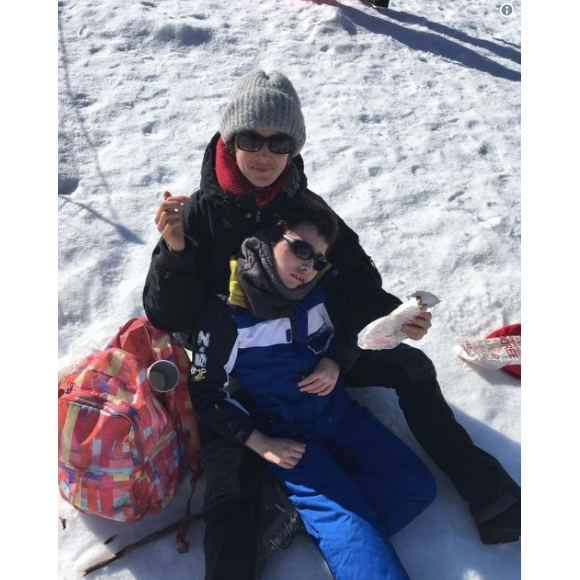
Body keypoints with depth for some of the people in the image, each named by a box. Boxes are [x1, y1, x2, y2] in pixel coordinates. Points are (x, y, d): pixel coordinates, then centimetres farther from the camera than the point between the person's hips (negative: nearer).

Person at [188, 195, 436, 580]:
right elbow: (206, 393, -8)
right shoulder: (226, 310, -16)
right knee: (348, 524, -21)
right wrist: (261, 444, -14)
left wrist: (335, 361, -9)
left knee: (417, 486, -6)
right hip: (282, 433, -5)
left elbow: (354, 328, 13)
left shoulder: (324, 286, -6)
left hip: (337, 411, 6)